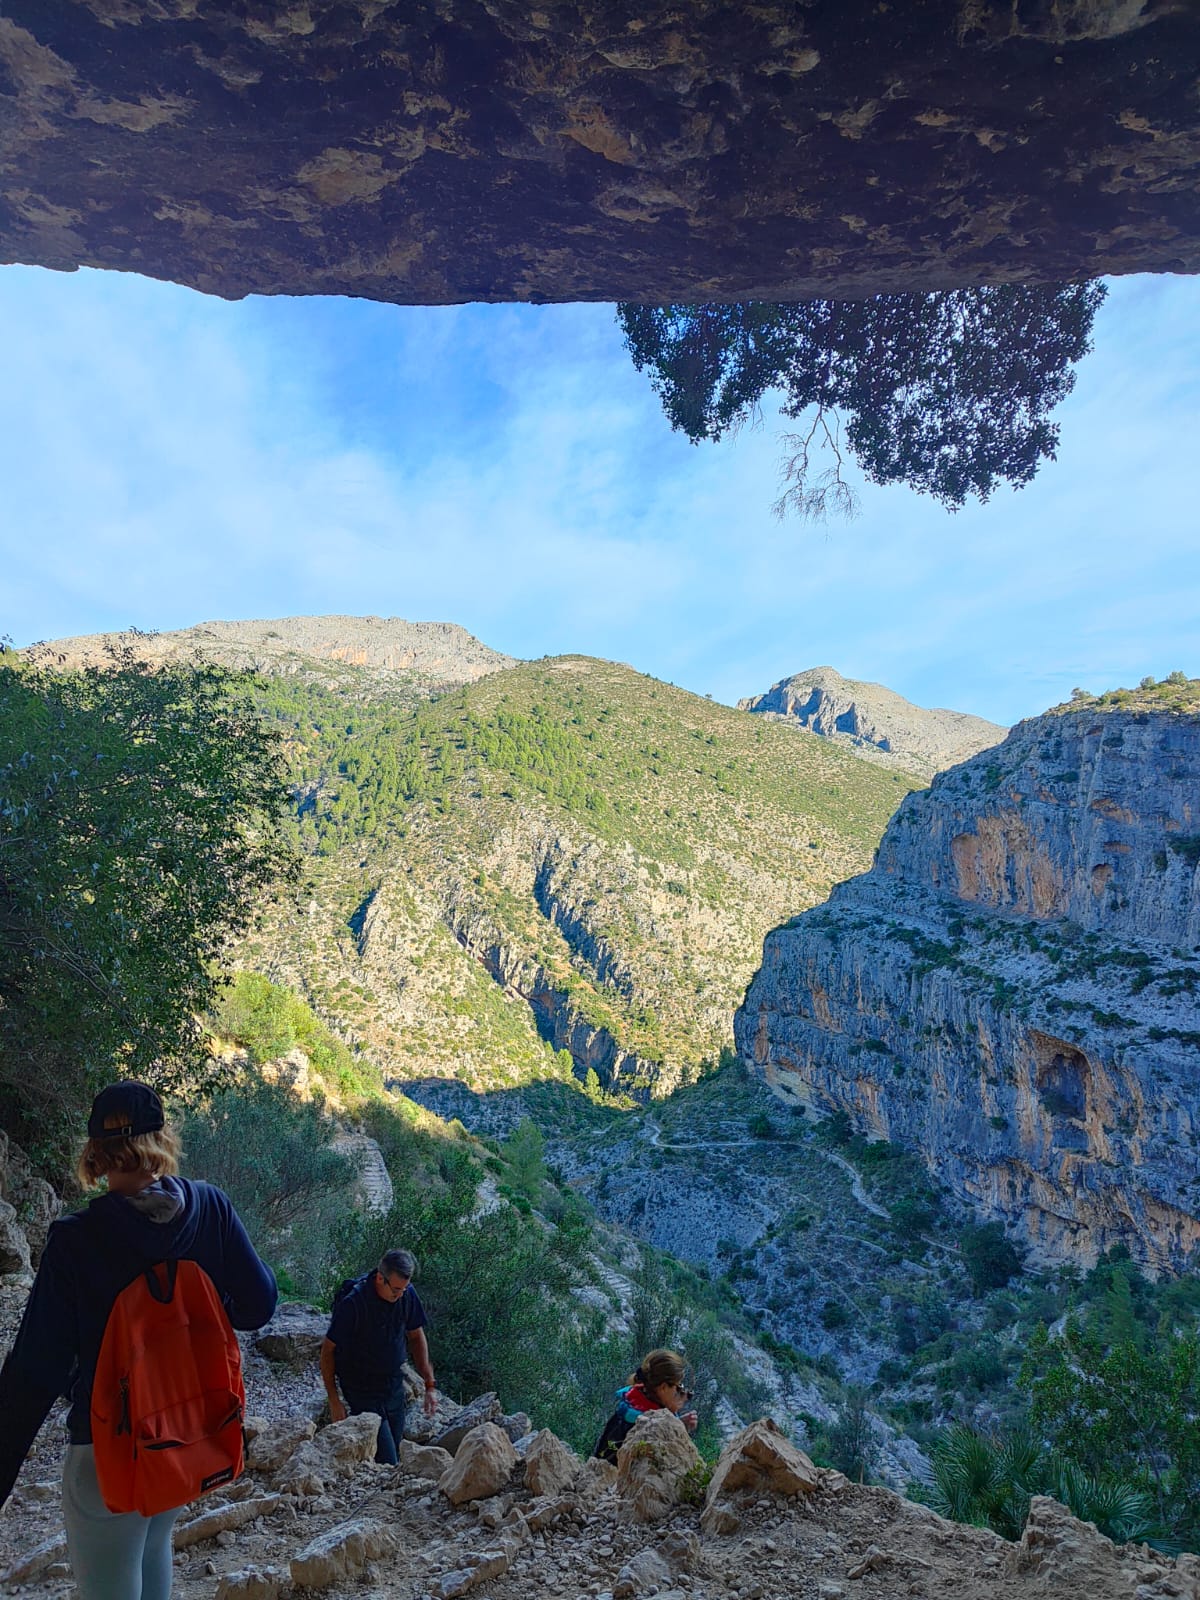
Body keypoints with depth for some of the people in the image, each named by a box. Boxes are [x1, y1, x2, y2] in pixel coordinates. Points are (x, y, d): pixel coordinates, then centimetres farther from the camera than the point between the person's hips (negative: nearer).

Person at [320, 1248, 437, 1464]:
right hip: (362, 1388, -5)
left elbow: (416, 1337, 6)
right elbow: (328, 1349, -13)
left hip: (394, 1386, 5)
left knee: (394, 1455, 13)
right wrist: (334, 1400, -11)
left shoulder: (408, 1295, -9)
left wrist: (429, 1385, 2)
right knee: (386, 1463, -10)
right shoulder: (353, 1303, -25)